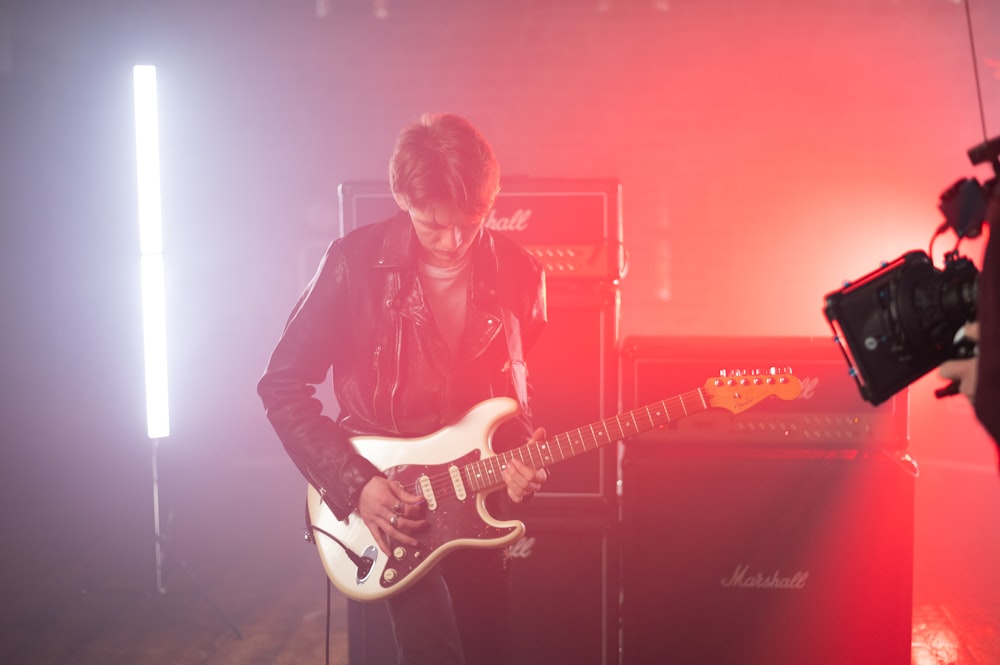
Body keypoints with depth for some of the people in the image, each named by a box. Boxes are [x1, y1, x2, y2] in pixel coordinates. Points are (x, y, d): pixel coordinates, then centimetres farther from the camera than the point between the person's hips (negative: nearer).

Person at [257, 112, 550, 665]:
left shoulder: (518, 273, -4)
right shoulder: (355, 264, -15)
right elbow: (281, 386, -9)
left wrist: (520, 456, -9)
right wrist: (353, 483, -17)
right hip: (383, 495, -4)